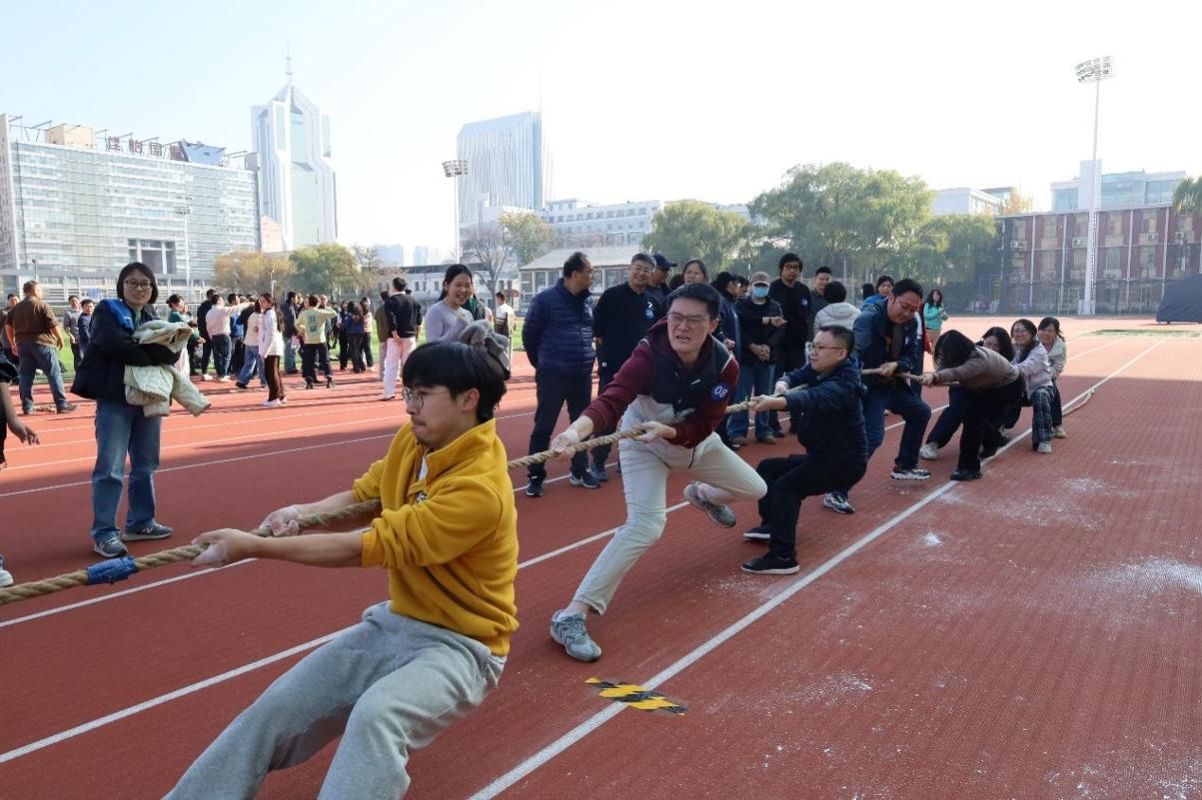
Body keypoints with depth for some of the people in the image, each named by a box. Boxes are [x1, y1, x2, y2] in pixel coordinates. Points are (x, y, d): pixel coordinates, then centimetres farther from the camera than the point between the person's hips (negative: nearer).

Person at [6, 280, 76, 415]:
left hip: (23, 344, 6)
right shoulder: (42, 305, -6)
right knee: (54, 374, -2)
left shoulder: (16, 308, 12)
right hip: (42, 343, -6)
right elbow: (53, 325, -10)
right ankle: (62, 404, -5)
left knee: (25, 375, 8)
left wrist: (13, 343, 19)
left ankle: (27, 406, 9)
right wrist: (60, 338, 4)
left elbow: (8, 326, 12)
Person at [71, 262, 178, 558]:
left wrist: (139, 347, -18)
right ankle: (103, 533, -2)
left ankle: (140, 523, 25)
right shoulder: (107, 311, 0)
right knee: (110, 467, -7)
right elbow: (114, 344, -20)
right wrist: (152, 355, -13)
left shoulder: (154, 318, 15)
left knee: (146, 465, 13)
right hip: (115, 399, -6)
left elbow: (172, 352, -1)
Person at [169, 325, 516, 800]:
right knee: (275, 710, -2)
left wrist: (252, 547, -25)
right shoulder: (412, 439, -3)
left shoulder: (480, 488, -27)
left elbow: (371, 546, -28)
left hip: (458, 643, -7)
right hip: (394, 622, 8)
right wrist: (303, 512, -13)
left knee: (375, 719, -35)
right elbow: (365, 494, 9)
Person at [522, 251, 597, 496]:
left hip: (582, 375, 5)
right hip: (552, 375, -5)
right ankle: (535, 477, 11)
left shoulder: (588, 300, 6)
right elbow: (529, 335, -2)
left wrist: (587, 356, 14)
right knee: (543, 427, 1)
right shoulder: (545, 299, -10)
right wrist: (541, 363, 7)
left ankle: (579, 472, 27)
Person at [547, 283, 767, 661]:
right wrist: (576, 430, -68)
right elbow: (611, 400, -49)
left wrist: (665, 430, -43)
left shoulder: (725, 364, -25)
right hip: (643, 444, -5)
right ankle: (571, 615, -24)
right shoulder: (648, 355, -35)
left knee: (755, 490, 16)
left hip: (693, 442, 5)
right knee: (646, 525, -27)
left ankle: (703, 495, 52)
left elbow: (701, 427, -23)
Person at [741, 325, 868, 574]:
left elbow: (813, 398, -45)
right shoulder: (819, 369, 0)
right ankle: (772, 524, 23)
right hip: (821, 455, 9)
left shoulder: (843, 386, -28)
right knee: (767, 468, 12)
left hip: (845, 462, -9)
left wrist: (775, 402, -62)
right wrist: (783, 384, -28)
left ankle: (783, 558, -28)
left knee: (785, 486, -27)